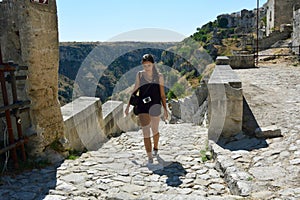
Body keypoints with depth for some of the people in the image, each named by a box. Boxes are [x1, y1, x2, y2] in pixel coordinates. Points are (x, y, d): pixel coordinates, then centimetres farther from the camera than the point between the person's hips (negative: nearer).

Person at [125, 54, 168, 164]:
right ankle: (150, 157, -5)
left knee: (154, 130, 16)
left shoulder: (159, 76, 2)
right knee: (146, 132, -8)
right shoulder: (139, 75, 4)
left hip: (155, 106, 0)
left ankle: (155, 148, 44)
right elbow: (135, 91, 11)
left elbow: (162, 94, 3)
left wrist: (165, 109, -3)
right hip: (142, 106, 0)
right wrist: (128, 105, 11)